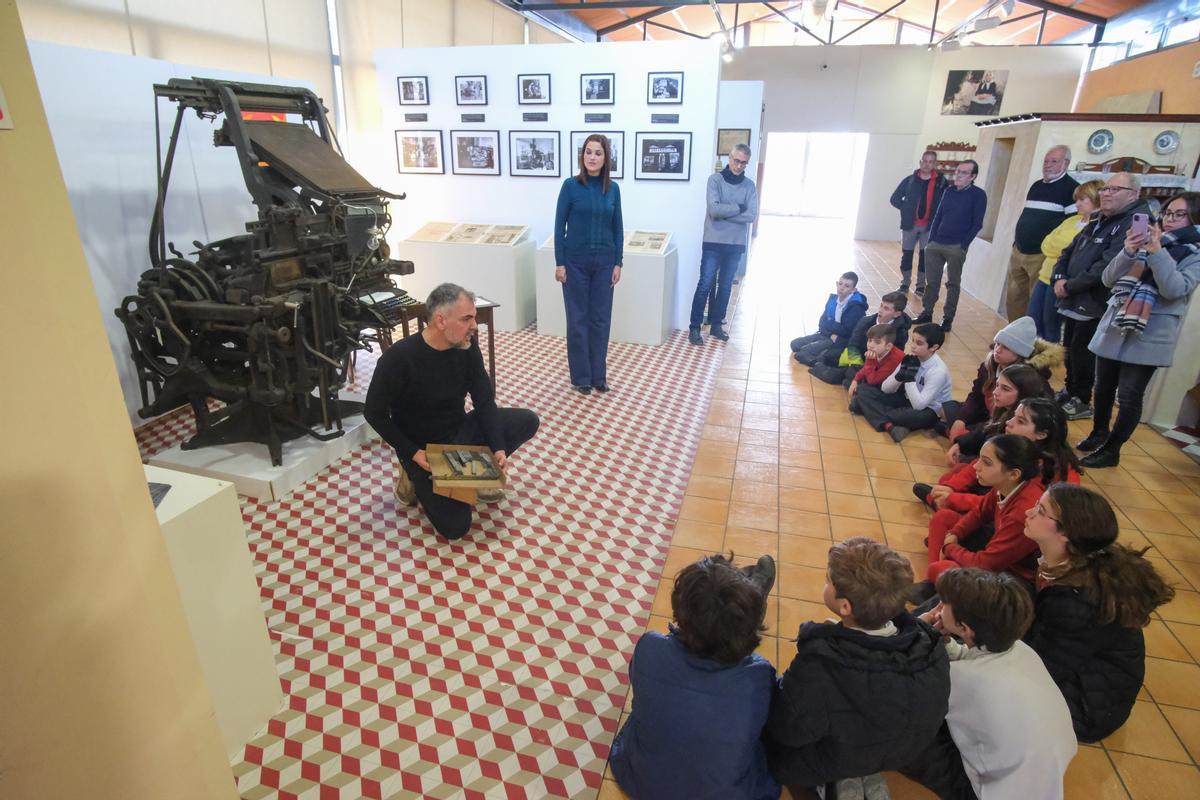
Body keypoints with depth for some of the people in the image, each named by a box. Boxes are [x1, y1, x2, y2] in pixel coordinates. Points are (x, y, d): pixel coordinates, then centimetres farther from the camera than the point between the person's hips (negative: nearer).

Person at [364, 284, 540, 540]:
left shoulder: (467, 345, -11)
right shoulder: (398, 358, -26)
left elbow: (484, 401, -7)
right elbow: (374, 414, -15)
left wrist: (498, 448, -19)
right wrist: (413, 454, -21)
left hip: (459, 432, 5)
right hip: (422, 449, -5)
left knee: (527, 421, -9)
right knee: (455, 527, -17)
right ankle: (417, 479, 10)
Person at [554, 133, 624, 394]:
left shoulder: (613, 189, 3)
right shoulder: (570, 185, -5)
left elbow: (618, 228, 7)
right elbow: (559, 226, -5)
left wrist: (618, 263, 2)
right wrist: (559, 263, -9)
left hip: (604, 262, 3)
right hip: (576, 261, -3)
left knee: (601, 319, 8)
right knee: (578, 319, 5)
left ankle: (599, 374, 19)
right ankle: (581, 376, 16)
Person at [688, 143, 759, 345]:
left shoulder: (749, 186, 4)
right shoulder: (715, 179, -5)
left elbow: (751, 216, -8)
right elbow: (714, 209, -19)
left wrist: (724, 213, -13)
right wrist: (738, 208, -11)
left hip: (736, 244, 4)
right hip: (713, 242, -4)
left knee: (725, 286, 11)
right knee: (705, 285, -4)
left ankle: (717, 325, 22)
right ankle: (694, 327, 4)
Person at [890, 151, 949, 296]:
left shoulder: (941, 181, -1)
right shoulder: (910, 180, 0)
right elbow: (895, 199, 6)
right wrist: (906, 209, -1)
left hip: (929, 226, 0)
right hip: (910, 224, 1)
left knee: (925, 256, 5)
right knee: (907, 254, 7)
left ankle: (921, 285, 16)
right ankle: (905, 283, 20)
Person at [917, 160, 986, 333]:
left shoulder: (979, 195, -3)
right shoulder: (949, 191, 11)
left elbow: (977, 224, -5)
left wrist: (963, 245, -11)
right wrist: (931, 240, 7)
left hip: (956, 247, -4)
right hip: (936, 244, 5)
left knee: (953, 284, 2)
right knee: (931, 281, 6)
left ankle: (948, 318, 7)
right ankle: (927, 313, 14)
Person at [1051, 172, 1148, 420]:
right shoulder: (1098, 222, 16)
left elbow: (1107, 266, -23)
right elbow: (1068, 252, 17)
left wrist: (1070, 287, -18)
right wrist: (1059, 278, -2)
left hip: (1095, 305, -8)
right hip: (1073, 302, 8)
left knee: (1081, 351, -3)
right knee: (1069, 350, 15)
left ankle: (1082, 402, 10)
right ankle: (1070, 392, 29)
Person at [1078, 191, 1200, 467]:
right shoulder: (1146, 242, 10)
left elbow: (1174, 290, -16)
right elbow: (1108, 279, 3)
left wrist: (1157, 252, -23)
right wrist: (1127, 252, -14)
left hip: (1149, 337, -4)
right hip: (1115, 327, 4)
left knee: (1129, 396, -2)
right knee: (1103, 388, 14)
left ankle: (1111, 450, 9)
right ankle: (1098, 434, 33)